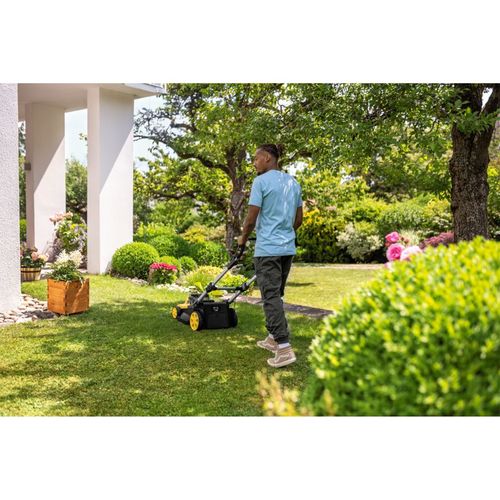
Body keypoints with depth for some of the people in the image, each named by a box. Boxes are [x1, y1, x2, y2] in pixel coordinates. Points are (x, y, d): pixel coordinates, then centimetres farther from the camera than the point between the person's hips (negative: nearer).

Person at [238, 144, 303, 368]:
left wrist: (243, 238, 7)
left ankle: (284, 348, -12)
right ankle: (273, 338, 27)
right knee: (277, 294, 18)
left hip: (267, 249, -7)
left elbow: (251, 219, -11)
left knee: (271, 297, -6)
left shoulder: (261, 181, -9)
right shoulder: (293, 183, 12)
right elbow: (299, 219, 16)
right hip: (288, 248, 7)